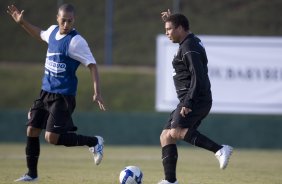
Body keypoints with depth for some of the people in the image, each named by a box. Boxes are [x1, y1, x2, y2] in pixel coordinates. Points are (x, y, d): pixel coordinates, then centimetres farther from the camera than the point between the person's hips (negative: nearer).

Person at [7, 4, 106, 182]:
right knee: (32, 131, 5)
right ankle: (32, 173, 18)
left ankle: (94, 142, 3)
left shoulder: (76, 41, -17)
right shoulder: (53, 31, 6)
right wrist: (22, 22, 22)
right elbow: (40, 34, 31)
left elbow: (92, 65, -17)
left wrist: (97, 92, -24)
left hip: (64, 96, -7)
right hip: (46, 92, 7)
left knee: (52, 137, -14)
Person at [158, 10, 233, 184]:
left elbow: (197, 76, -23)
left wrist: (188, 102, -27)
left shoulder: (189, 48, -13)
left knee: (176, 132, -30)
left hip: (195, 101, -11)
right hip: (200, 103, 11)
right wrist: (170, 19, 34)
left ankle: (220, 149, -39)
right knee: (166, 137, 11)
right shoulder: (192, 42, 18)